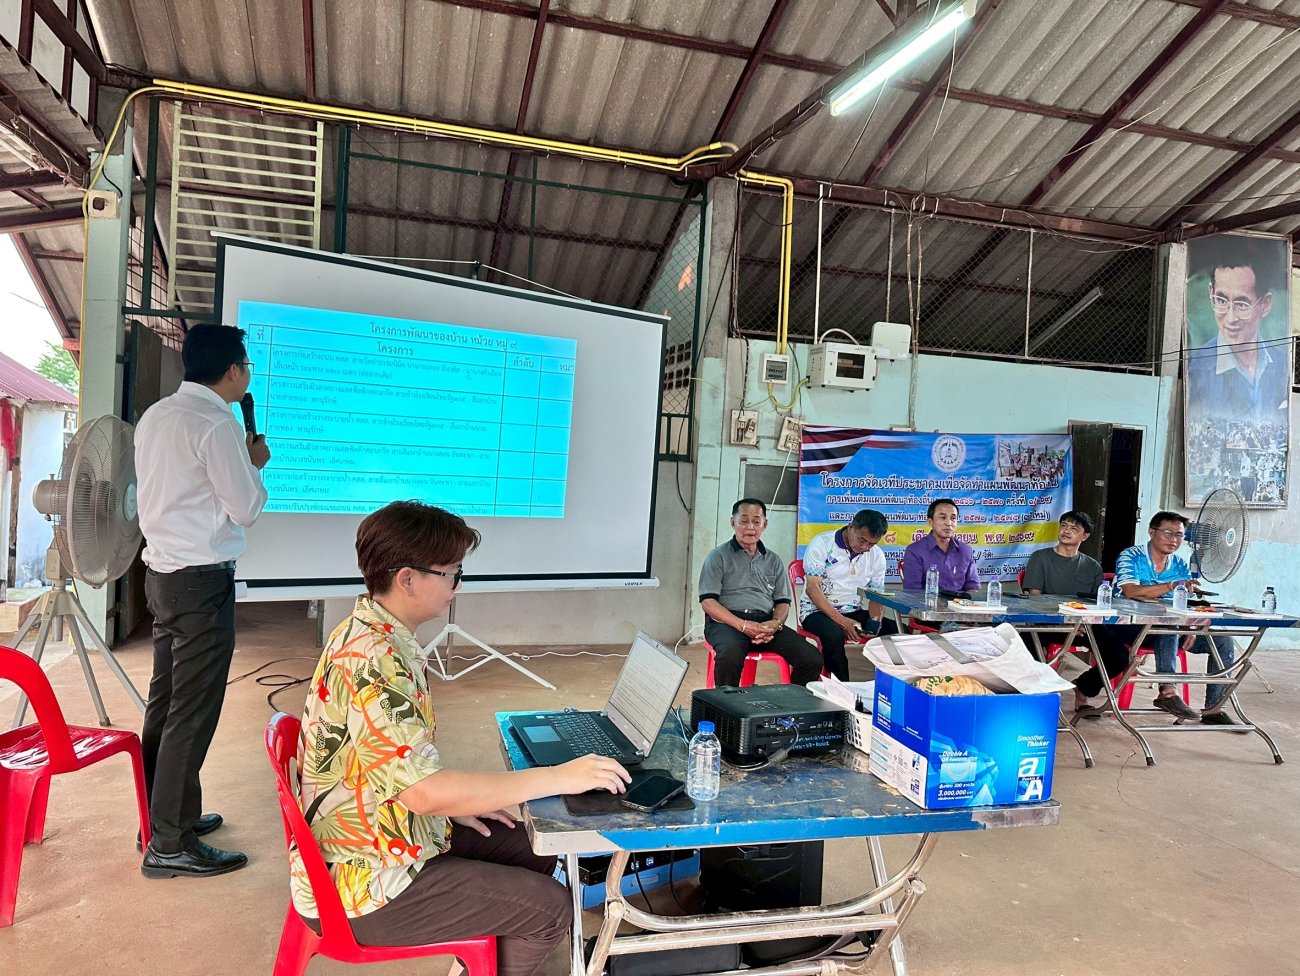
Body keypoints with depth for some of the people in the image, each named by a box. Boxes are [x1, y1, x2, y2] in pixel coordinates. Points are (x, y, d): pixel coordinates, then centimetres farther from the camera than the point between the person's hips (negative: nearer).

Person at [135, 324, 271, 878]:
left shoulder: (156, 416, 10)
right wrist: (255, 463, 3)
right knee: (193, 713, -2)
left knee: (165, 701, 17)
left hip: (162, 572, 10)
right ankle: (171, 845, 7)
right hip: (201, 581, -9)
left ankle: (164, 814, 30)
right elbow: (247, 509, -13)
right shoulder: (216, 425, -17)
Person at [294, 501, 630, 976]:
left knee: (535, 850, 15)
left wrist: (453, 802, 5)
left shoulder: (367, 634, 3)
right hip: (363, 887, -9)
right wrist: (559, 777, -27)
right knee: (549, 907, -4)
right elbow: (425, 790, -33)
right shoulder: (372, 661, -29)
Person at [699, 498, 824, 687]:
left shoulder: (773, 561, 20)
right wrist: (743, 625, -16)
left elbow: (783, 601, 17)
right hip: (727, 621, -4)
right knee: (730, 655, -38)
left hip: (766, 623, 4)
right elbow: (708, 602, -3)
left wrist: (775, 623, -8)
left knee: (812, 659, -17)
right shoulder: (718, 557, 6)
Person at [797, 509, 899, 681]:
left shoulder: (876, 556, 7)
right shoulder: (822, 544, -9)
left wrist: (875, 622, -15)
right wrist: (840, 620, -24)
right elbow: (812, 588, -15)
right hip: (817, 610, -5)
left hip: (854, 612, 5)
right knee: (834, 634, -38)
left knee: (899, 631, -17)